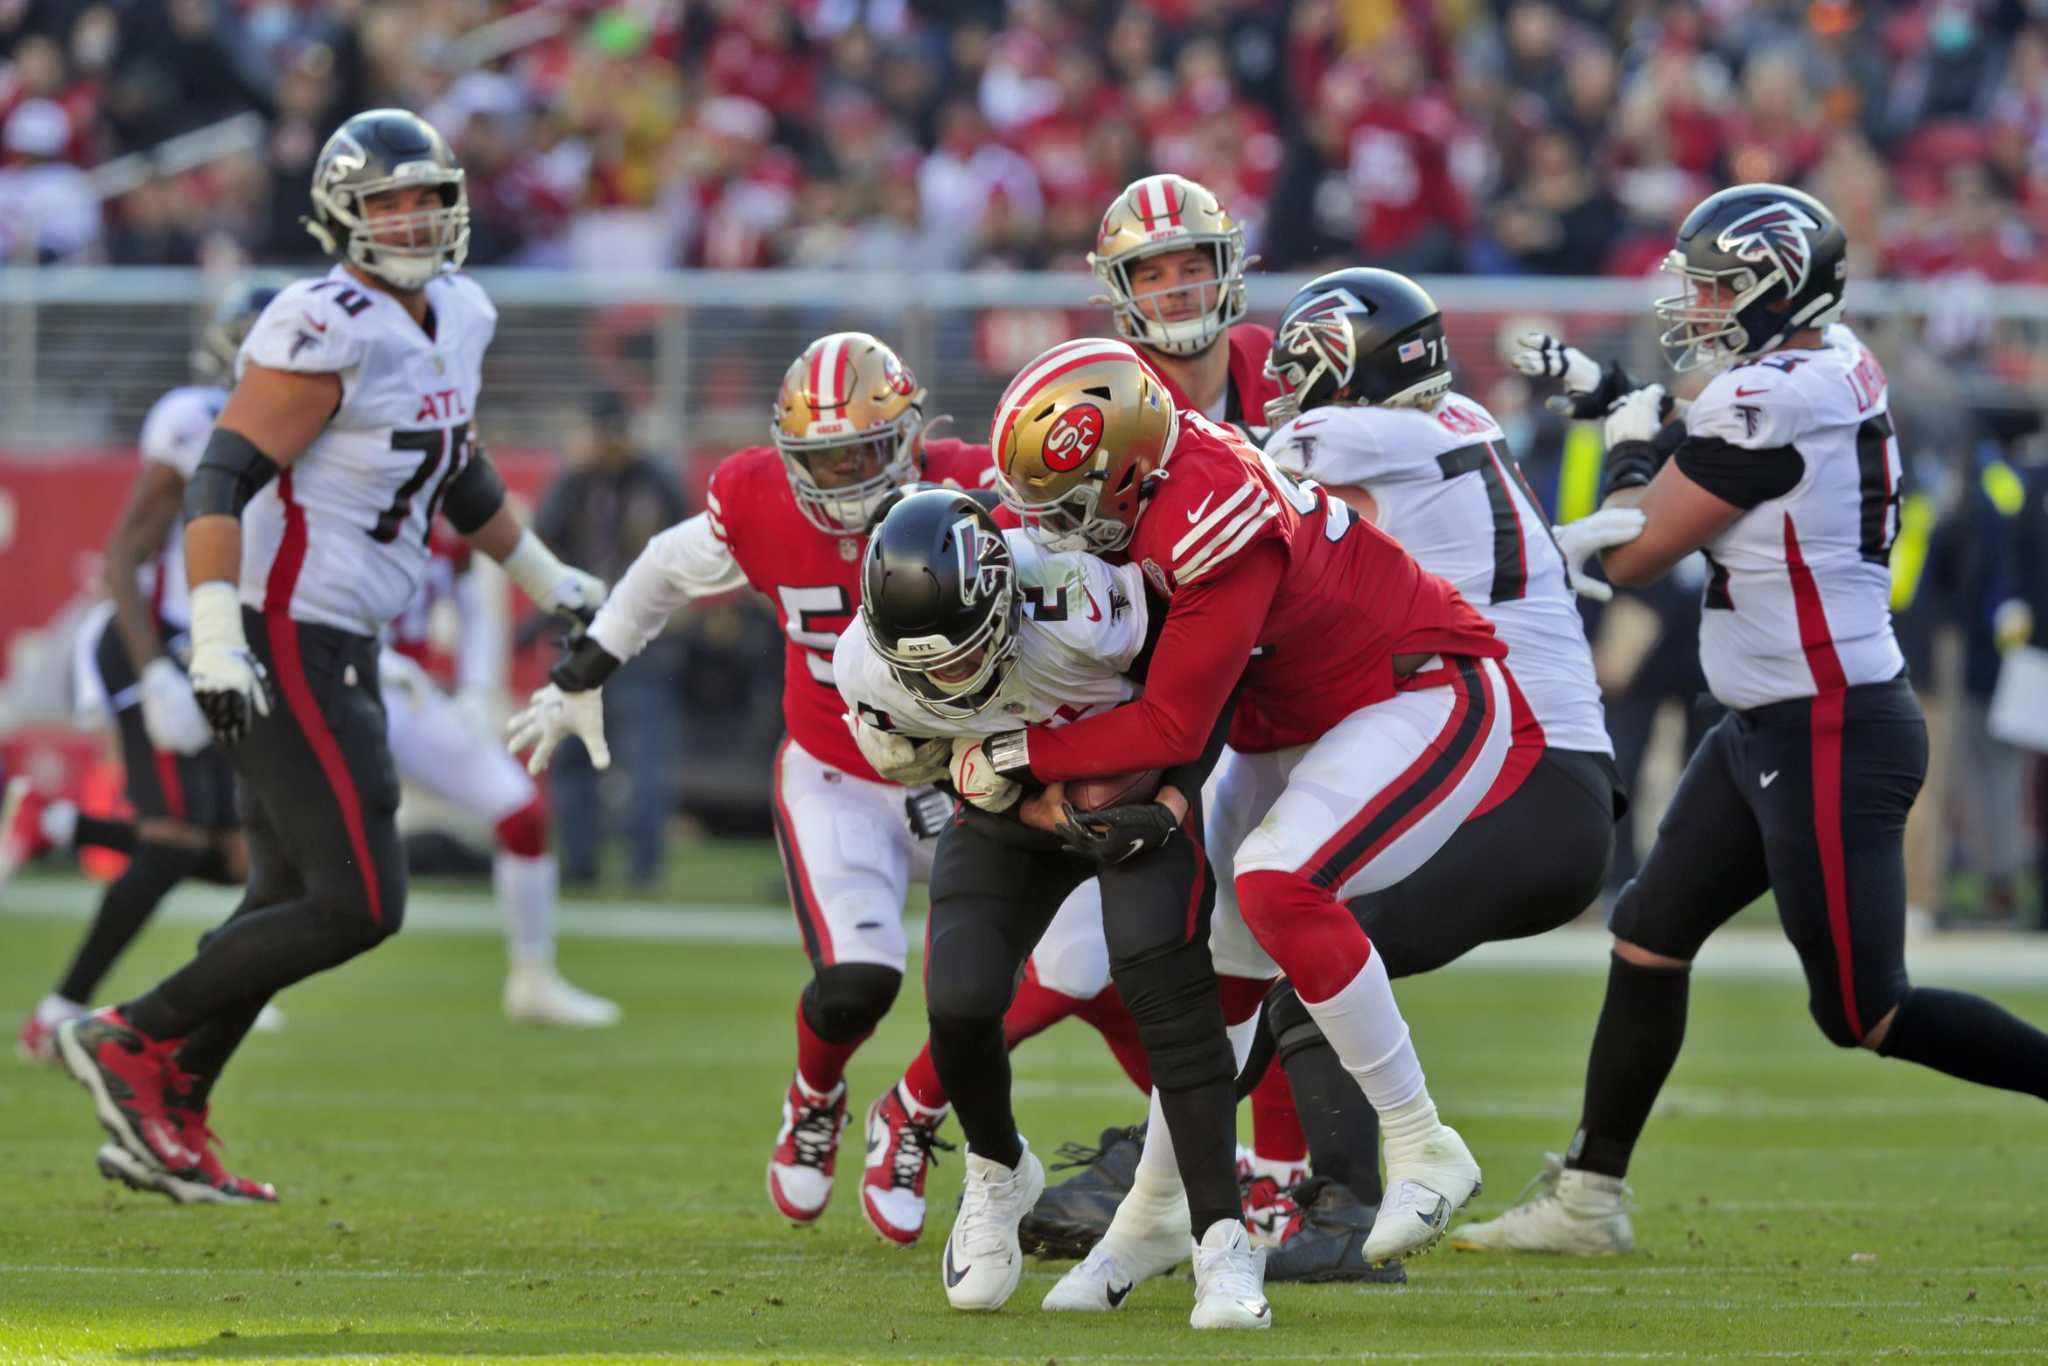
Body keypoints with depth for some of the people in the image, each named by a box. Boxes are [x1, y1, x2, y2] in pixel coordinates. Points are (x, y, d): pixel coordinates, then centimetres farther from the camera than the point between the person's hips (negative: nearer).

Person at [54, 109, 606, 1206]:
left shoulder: (454, 322, 11)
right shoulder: (327, 332, -17)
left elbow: (458, 475, 29)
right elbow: (221, 481, -22)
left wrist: (548, 582, 40)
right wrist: (216, 642, -31)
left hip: (338, 652, 10)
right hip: (284, 648, -10)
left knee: (290, 902, 13)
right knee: (359, 904, -11)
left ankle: (161, 1127, 18)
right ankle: (130, 1039, -3)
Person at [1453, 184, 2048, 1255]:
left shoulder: (1766, 399, -20)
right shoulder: (1839, 366, 7)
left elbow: (1633, 553, -13)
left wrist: (1632, 450, 4)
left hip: (1829, 740, -10)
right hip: (1769, 732, 10)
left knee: (1864, 1013, -4)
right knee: (1649, 937, 13)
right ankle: (1586, 1199, 21)